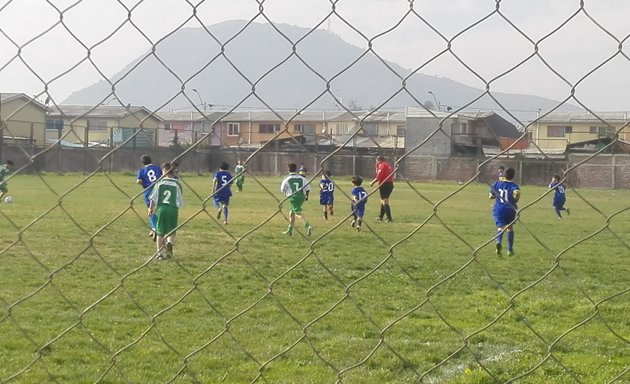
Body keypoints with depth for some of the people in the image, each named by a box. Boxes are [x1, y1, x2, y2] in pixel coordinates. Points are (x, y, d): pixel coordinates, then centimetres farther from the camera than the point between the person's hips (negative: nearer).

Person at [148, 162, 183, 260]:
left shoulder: (160, 182, 3)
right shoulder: (177, 184, 3)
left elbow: (153, 198, 2)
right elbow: (180, 201, 5)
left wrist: (151, 208, 13)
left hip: (161, 208, 0)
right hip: (173, 209, 0)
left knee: (160, 232, 10)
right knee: (171, 231, 9)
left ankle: (159, 253, 7)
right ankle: (170, 241, -23)